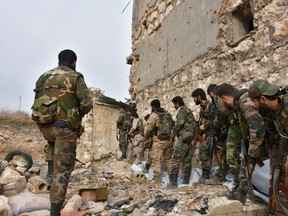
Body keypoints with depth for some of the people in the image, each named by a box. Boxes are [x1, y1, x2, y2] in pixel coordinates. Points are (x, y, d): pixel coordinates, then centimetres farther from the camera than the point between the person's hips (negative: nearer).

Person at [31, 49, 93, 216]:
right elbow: (87, 104, -12)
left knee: (53, 142, 41)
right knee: (63, 169, 2)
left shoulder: (44, 77, 14)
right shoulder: (75, 77, -3)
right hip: (66, 127, -5)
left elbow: (37, 103, 17)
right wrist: (79, 113, 9)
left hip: (45, 125, 5)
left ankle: (51, 170, 28)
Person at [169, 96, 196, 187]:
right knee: (187, 161, 11)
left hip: (183, 138, -10)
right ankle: (186, 181, 16)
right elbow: (193, 124, 20)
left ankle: (173, 182, -14)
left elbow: (180, 122, -22)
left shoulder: (182, 110, -5)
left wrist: (173, 133, -12)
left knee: (176, 159, -10)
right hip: (190, 138, 10)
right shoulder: (189, 110, 23)